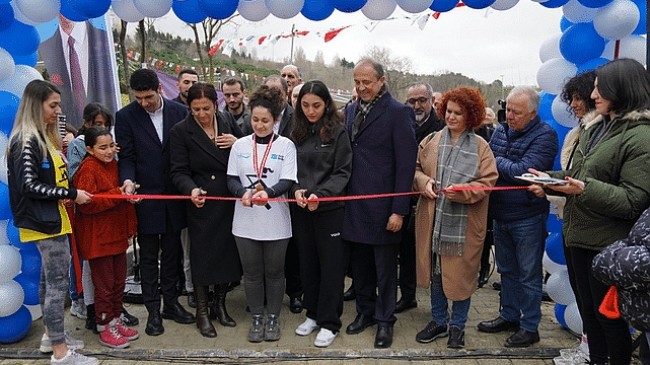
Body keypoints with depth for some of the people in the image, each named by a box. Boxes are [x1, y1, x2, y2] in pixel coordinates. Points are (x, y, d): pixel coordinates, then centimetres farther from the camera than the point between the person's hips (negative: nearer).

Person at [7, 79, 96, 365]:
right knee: (57, 282, -5)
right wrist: (71, 194, -18)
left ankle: (51, 336, 30)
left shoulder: (44, 137, 12)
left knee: (50, 279, 17)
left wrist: (70, 193, 2)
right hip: (44, 222, -10)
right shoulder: (26, 141, -16)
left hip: (52, 219, 10)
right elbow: (29, 185, -21)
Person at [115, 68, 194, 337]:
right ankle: (153, 310, 20)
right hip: (146, 196, -2)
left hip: (174, 196, 2)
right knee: (149, 256, 8)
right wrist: (128, 180, -24)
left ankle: (171, 302, 29)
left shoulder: (179, 112, 0)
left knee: (172, 252, 14)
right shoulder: (125, 116, -5)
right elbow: (126, 156, -4)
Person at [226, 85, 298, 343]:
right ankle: (257, 318, 29)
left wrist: (268, 191, -30)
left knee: (274, 272, 12)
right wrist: (243, 192, -21)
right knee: (251, 273, 12)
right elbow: (231, 179, 1)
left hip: (275, 221, -2)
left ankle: (273, 318, 30)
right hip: (246, 221, 2)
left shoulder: (286, 145, -4)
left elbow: (288, 181, -11)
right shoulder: (240, 145, 3)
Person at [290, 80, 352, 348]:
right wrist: (296, 190, -10)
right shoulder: (297, 133, 6)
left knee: (331, 266, 5)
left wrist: (320, 194, -21)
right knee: (307, 263, 13)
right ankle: (313, 314, 30)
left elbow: (342, 172, -8)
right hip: (301, 209, 4)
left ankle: (329, 323, 16)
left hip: (330, 209, -4)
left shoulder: (338, 132, -5)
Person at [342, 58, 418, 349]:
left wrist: (399, 210, -14)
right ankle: (365, 311, 34)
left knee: (385, 268, 8)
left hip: (382, 206, -5)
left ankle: (385, 320, 25)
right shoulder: (351, 110, 10)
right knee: (359, 265, 15)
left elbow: (406, 164, -12)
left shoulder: (399, 113, -9)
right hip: (354, 204, 5)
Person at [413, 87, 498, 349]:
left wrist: (461, 191, -22)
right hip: (432, 220, 3)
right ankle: (438, 321, 32)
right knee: (435, 271, 14)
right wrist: (424, 181, -10)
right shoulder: (431, 141, 5)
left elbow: (487, 183, -7)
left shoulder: (480, 147, -3)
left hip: (463, 224, -3)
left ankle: (457, 326, 27)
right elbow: (416, 169, 11)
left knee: (460, 274, 8)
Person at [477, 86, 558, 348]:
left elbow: (523, 172, -23)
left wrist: (496, 161, -11)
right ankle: (509, 316, 34)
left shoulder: (545, 135, -14)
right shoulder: (501, 131, 6)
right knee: (507, 270, 19)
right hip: (500, 215, 7)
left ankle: (530, 326, 21)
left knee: (529, 275, 7)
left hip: (527, 218, -6)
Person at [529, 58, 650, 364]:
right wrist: (550, 178, 3)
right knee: (588, 311, 19)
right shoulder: (595, 128, 11)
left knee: (609, 316, 6)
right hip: (578, 236, 8)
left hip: (606, 246, -8)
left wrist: (585, 189, -30)